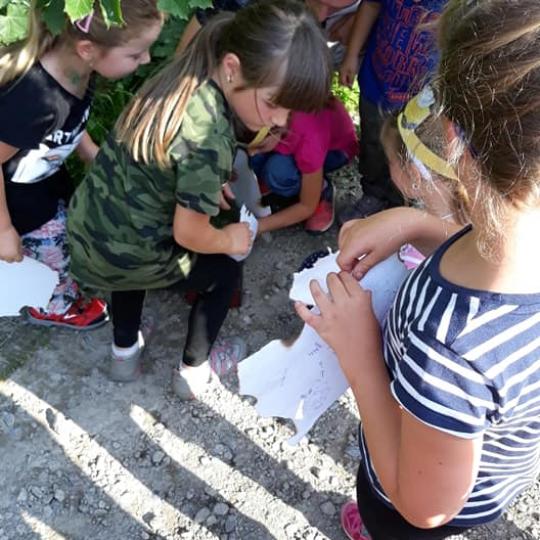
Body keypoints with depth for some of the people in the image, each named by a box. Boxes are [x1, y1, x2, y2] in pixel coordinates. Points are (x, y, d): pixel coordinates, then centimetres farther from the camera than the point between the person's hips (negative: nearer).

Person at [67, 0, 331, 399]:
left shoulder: (183, 76, -6)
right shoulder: (210, 138, -30)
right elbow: (188, 234, -20)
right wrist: (230, 239, -2)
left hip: (85, 229, 7)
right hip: (124, 259, -7)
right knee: (224, 271, 18)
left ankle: (125, 352, 48)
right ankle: (193, 370, 32)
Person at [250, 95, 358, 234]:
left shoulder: (309, 139, -40)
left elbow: (308, 206, -26)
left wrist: (257, 226, -30)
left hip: (337, 147, -5)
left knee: (279, 172, -35)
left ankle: (322, 190, -5)